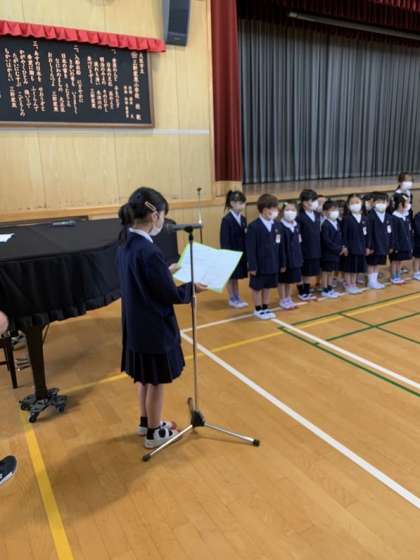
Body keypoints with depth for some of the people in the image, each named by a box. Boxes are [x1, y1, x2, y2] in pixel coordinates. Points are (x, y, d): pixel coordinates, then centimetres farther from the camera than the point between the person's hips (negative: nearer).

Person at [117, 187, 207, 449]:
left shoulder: (126, 246, 1)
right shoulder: (149, 252, -27)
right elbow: (171, 296, -21)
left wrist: (167, 272, 15)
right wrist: (192, 288, -5)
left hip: (136, 327, 9)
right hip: (155, 329, -9)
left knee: (145, 378, 24)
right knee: (156, 382, 10)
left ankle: (146, 422, 43)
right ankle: (154, 433, 29)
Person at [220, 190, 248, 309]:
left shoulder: (243, 219, 6)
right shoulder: (226, 220, -14)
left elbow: (245, 237, 7)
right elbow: (224, 240, -15)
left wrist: (247, 253, 5)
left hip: (241, 253, 6)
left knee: (237, 276, 16)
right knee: (231, 277, 6)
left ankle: (237, 297, 28)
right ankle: (232, 299, 18)